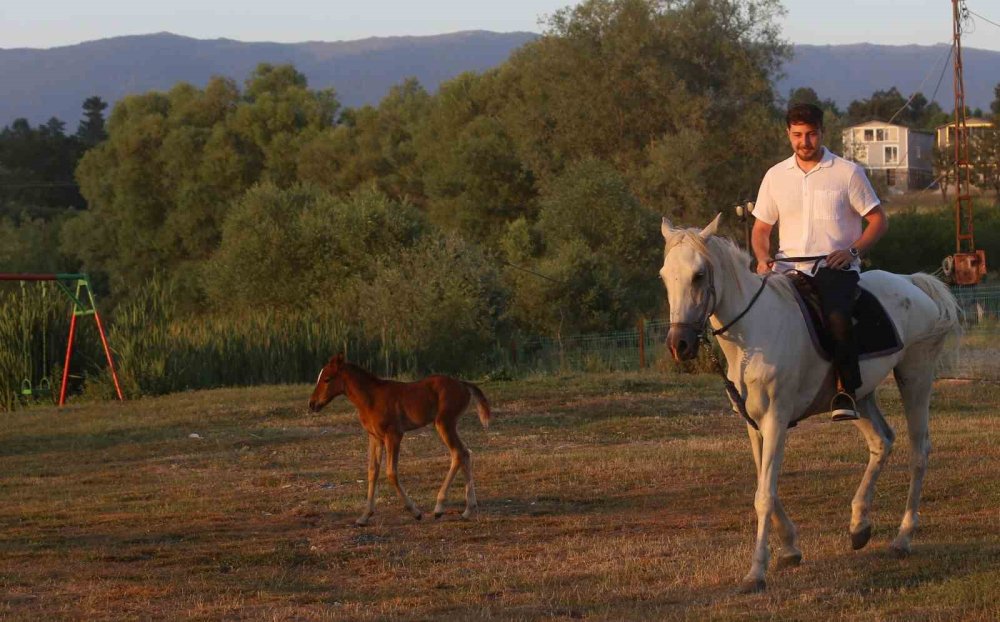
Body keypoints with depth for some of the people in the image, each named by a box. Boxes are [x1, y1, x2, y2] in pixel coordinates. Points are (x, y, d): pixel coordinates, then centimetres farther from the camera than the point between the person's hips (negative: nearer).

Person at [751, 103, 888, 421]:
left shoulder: (848, 172, 4)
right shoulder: (775, 176, 13)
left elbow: (878, 221, 5)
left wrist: (853, 251, -12)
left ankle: (845, 392, -22)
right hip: (788, 269, 3)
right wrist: (763, 258, -2)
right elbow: (761, 228, 20)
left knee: (837, 317, -33)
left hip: (835, 267, -3)